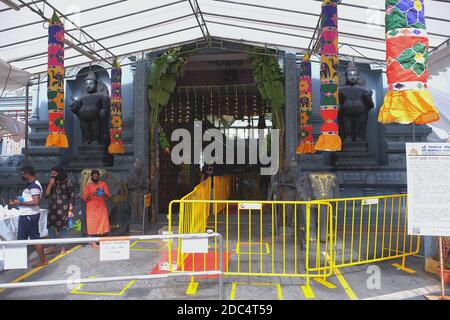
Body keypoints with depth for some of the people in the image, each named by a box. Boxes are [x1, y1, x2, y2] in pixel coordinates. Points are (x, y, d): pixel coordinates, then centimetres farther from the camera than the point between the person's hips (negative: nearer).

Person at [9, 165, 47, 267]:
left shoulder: (34, 186, -19)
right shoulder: (29, 184, 12)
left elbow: (36, 202, -26)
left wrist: (20, 203, -20)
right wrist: (18, 200, 5)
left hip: (30, 216, -10)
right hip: (25, 215, 10)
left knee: (35, 238, 0)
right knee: (21, 238, 16)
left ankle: (43, 260, 10)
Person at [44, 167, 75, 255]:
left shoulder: (67, 182, -4)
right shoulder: (51, 183, 9)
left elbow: (72, 197, -5)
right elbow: (46, 195, 1)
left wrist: (70, 210, -10)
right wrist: (50, 184, -8)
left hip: (63, 208, -4)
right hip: (52, 208, 4)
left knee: (63, 227, 2)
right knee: (51, 227, 1)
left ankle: (62, 247, 12)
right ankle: (53, 247, 13)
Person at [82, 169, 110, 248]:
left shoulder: (103, 184, 5)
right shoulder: (88, 185, 1)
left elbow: (108, 195, 1)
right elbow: (85, 198, -3)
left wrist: (104, 194, -21)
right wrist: (91, 194, -21)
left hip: (102, 207, 1)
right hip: (92, 208, -1)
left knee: (103, 223, -3)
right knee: (92, 224, -5)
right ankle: (93, 242, 0)